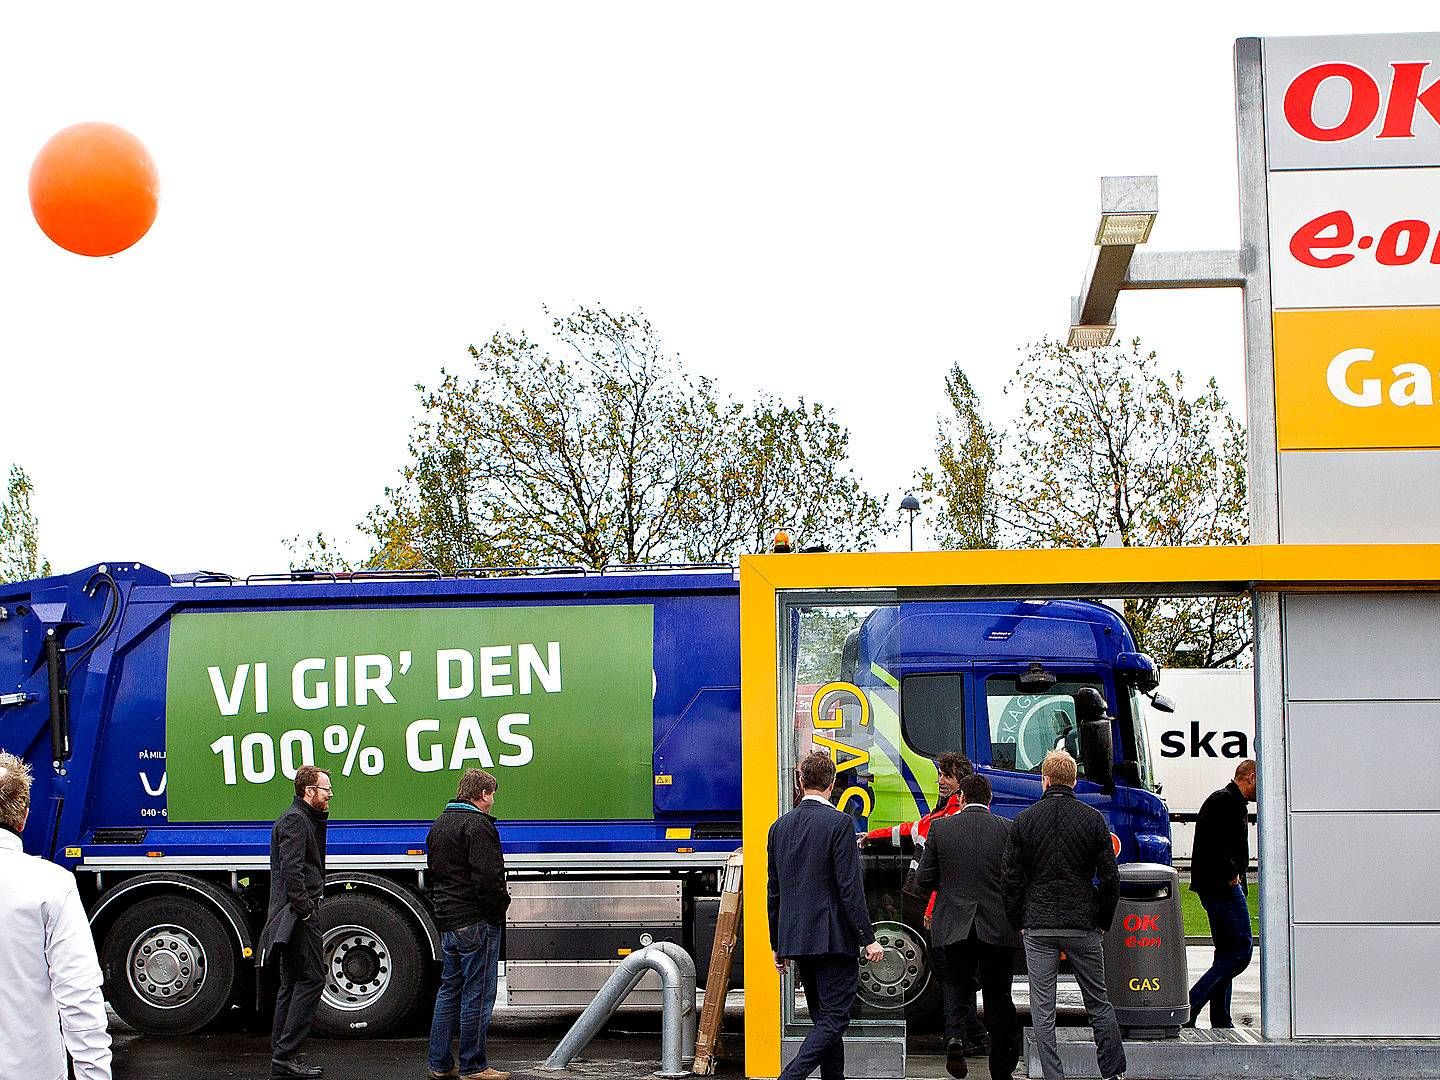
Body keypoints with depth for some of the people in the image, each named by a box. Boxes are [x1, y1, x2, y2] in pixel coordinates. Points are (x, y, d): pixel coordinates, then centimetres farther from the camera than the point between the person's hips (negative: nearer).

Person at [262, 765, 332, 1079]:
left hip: (293, 915, 11)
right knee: (311, 978, -10)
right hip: (298, 914, -11)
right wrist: (305, 910, -21)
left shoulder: (305, 819, 21)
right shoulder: (295, 820, -12)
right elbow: (291, 871, -21)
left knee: (292, 983, 12)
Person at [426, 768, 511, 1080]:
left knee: (449, 991, 15)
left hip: (447, 922, 9)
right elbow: (487, 878, -21)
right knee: (477, 995, -2)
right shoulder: (478, 825, -15)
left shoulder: (439, 824, 17)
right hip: (476, 922, -9)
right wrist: (501, 905, -7)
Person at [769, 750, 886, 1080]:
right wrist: (868, 938, -10)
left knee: (825, 1020, 15)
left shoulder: (780, 827, 9)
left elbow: (773, 893, 13)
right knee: (834, 1019, -5)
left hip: (796, 941, 7)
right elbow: (850, 888, -15)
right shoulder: (838, 823, -10)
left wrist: (778, 946, 19)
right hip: (832, 938, -7)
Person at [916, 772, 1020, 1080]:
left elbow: (924, 880, 1)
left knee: (958, 989, 16)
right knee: (998, 998, 10)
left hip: (953, 927, 0)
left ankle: (955, 1043, -7)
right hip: (999, 928, 0)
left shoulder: (940, 828, -2)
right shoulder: (1009, 829, -2)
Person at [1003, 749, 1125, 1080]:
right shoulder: (1093, 819, -2)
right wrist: (1103, 921, 10)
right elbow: (1109, 877, -1)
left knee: (1042, 1010, 3)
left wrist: (1019, 922, 10)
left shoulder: (1024, 820, -1)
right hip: (1083, 925, 1)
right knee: (1099, 1004, 13)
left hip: (1038, 928, -1)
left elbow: (1012, 878, 0)